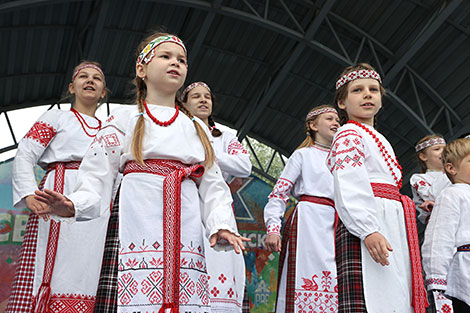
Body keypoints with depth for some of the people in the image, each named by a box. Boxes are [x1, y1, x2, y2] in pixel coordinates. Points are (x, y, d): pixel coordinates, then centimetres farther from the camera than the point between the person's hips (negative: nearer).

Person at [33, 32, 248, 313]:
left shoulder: (196, 127, 22)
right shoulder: (126, 117, 12)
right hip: (138, 221, -3)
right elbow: (99, 172, 2)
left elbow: (213, 185, 15)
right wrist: (75, 205, -17)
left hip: (185, 230, 3)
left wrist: (221, 225, -3)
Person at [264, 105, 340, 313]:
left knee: (335, 287, -5)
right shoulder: (303, 155, 10)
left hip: (338, 225, 5)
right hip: (309, 222, -4)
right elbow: (278, 194, 1)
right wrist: (273, 228, -12)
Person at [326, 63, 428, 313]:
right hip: (366, 226, -9)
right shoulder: (349, 135, -1)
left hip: (391, 230, 10)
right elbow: (349, 187, -15)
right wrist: (368, 230, -24)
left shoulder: (375, 139, 29)